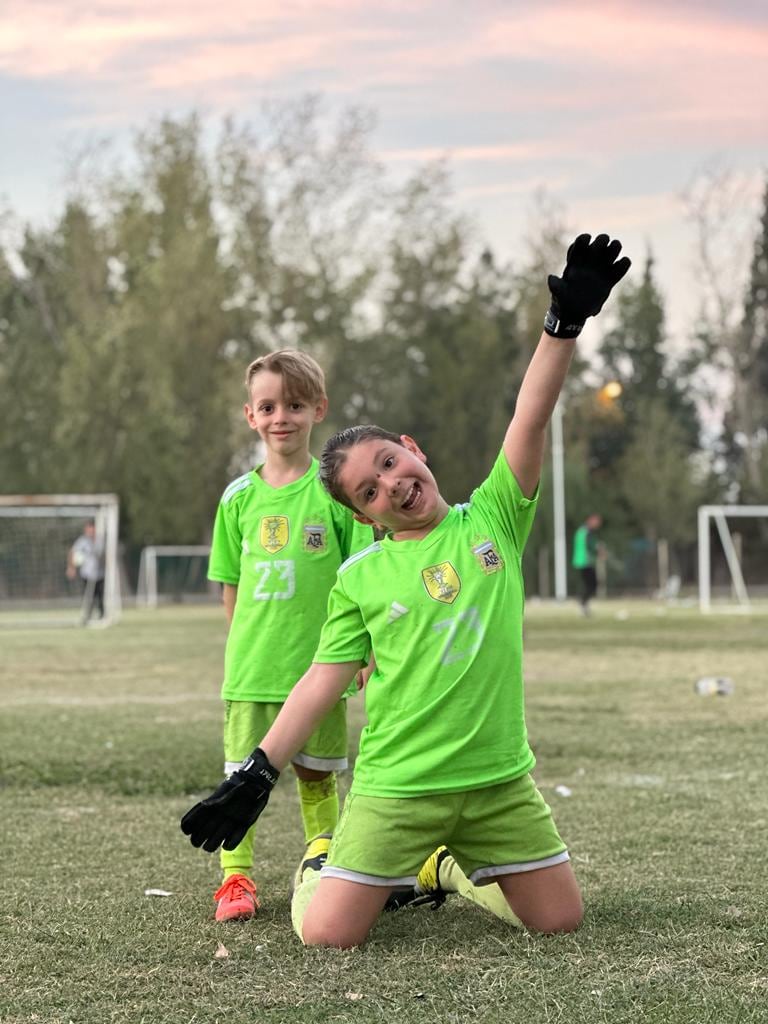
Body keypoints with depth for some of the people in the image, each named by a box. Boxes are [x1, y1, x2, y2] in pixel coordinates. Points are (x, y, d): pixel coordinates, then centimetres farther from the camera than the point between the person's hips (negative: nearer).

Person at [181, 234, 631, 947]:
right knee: (324, 935, -9)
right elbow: (323, 678, 2)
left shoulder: (493, 520, 3)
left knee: (560, 920, 4)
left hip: (500, 779, 2)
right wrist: (257, 774, -3)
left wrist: (565, 321, -18)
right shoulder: (359, 578, 1)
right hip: (396, 786, -1)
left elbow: (530, 418, -8)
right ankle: (324, 860, 26)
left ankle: (453, 865, 30)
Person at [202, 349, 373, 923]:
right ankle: (236, 878, 11)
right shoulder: (239, 498, 4)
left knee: (317, 775, 9)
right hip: (251, 666, 1)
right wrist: (244, 645, 7)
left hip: (318, 663, -1)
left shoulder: (335, 490, -2)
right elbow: (232, 585, 10)